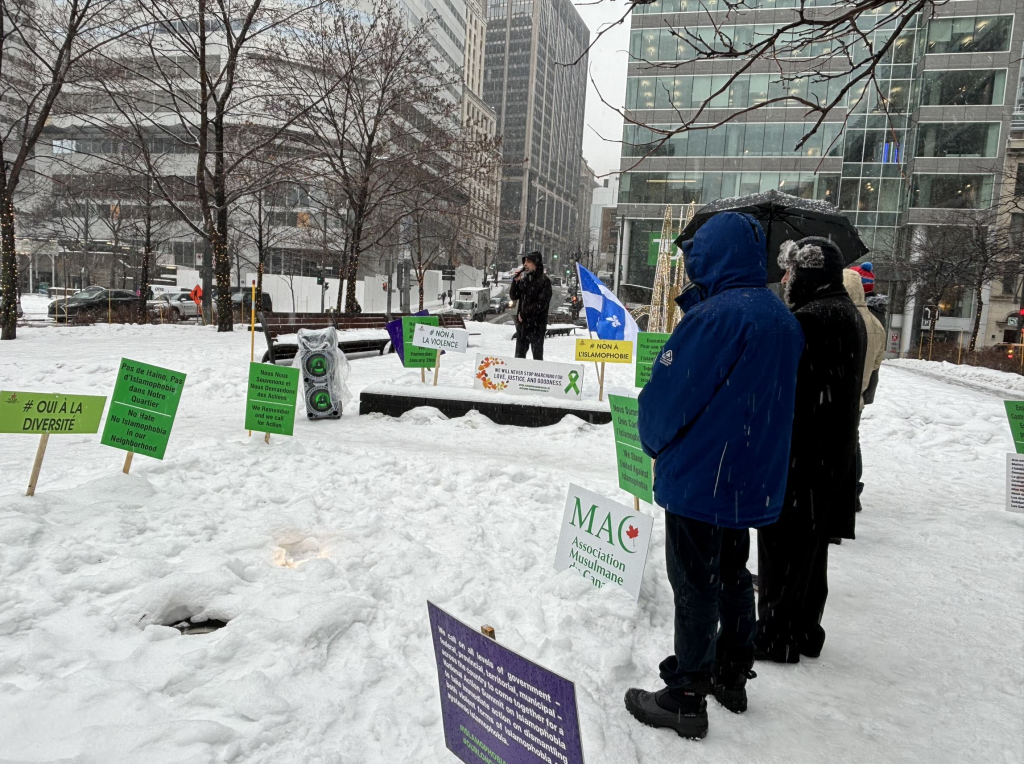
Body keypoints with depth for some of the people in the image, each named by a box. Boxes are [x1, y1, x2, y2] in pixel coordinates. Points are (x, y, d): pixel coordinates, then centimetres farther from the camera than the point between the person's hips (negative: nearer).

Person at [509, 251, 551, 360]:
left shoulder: (544, 281, -9)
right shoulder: (524, 279, 10)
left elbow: (541, 304, -15)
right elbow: (513, 296, 9)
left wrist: (524, 314, -12)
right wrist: (516, 281, -5)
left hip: (536, 325, -6)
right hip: (522, 323, 6)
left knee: (537, 355, 2)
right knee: (519, 354, 14)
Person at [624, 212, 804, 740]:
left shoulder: (716, 314, -22)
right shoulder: (782, 317, 7)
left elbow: (669, 391, -19)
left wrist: (653, 442, 1)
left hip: (701, 478, -9)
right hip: (754, 480, 9)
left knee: (695, 587, 3)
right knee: (732, 577, 21)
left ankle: (685, 700, 17)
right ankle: (731, 677, 37)